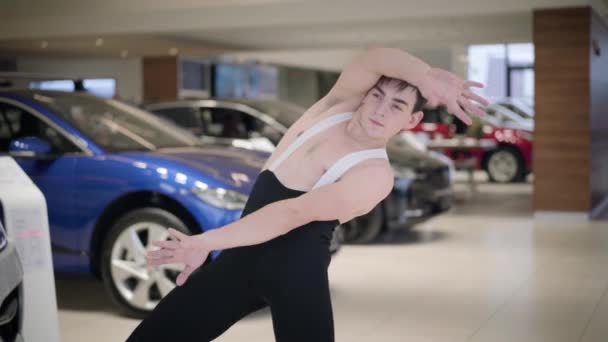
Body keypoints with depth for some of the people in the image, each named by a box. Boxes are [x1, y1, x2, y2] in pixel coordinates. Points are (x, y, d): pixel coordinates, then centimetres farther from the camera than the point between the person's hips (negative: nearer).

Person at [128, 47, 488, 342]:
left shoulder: (376, 174, -10)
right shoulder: (339, 104, 7)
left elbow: (293, 213, -20)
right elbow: (373, 59, -13)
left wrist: (204, 242, -26)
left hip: (297, 272, -5)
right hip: (242, 258, 5)